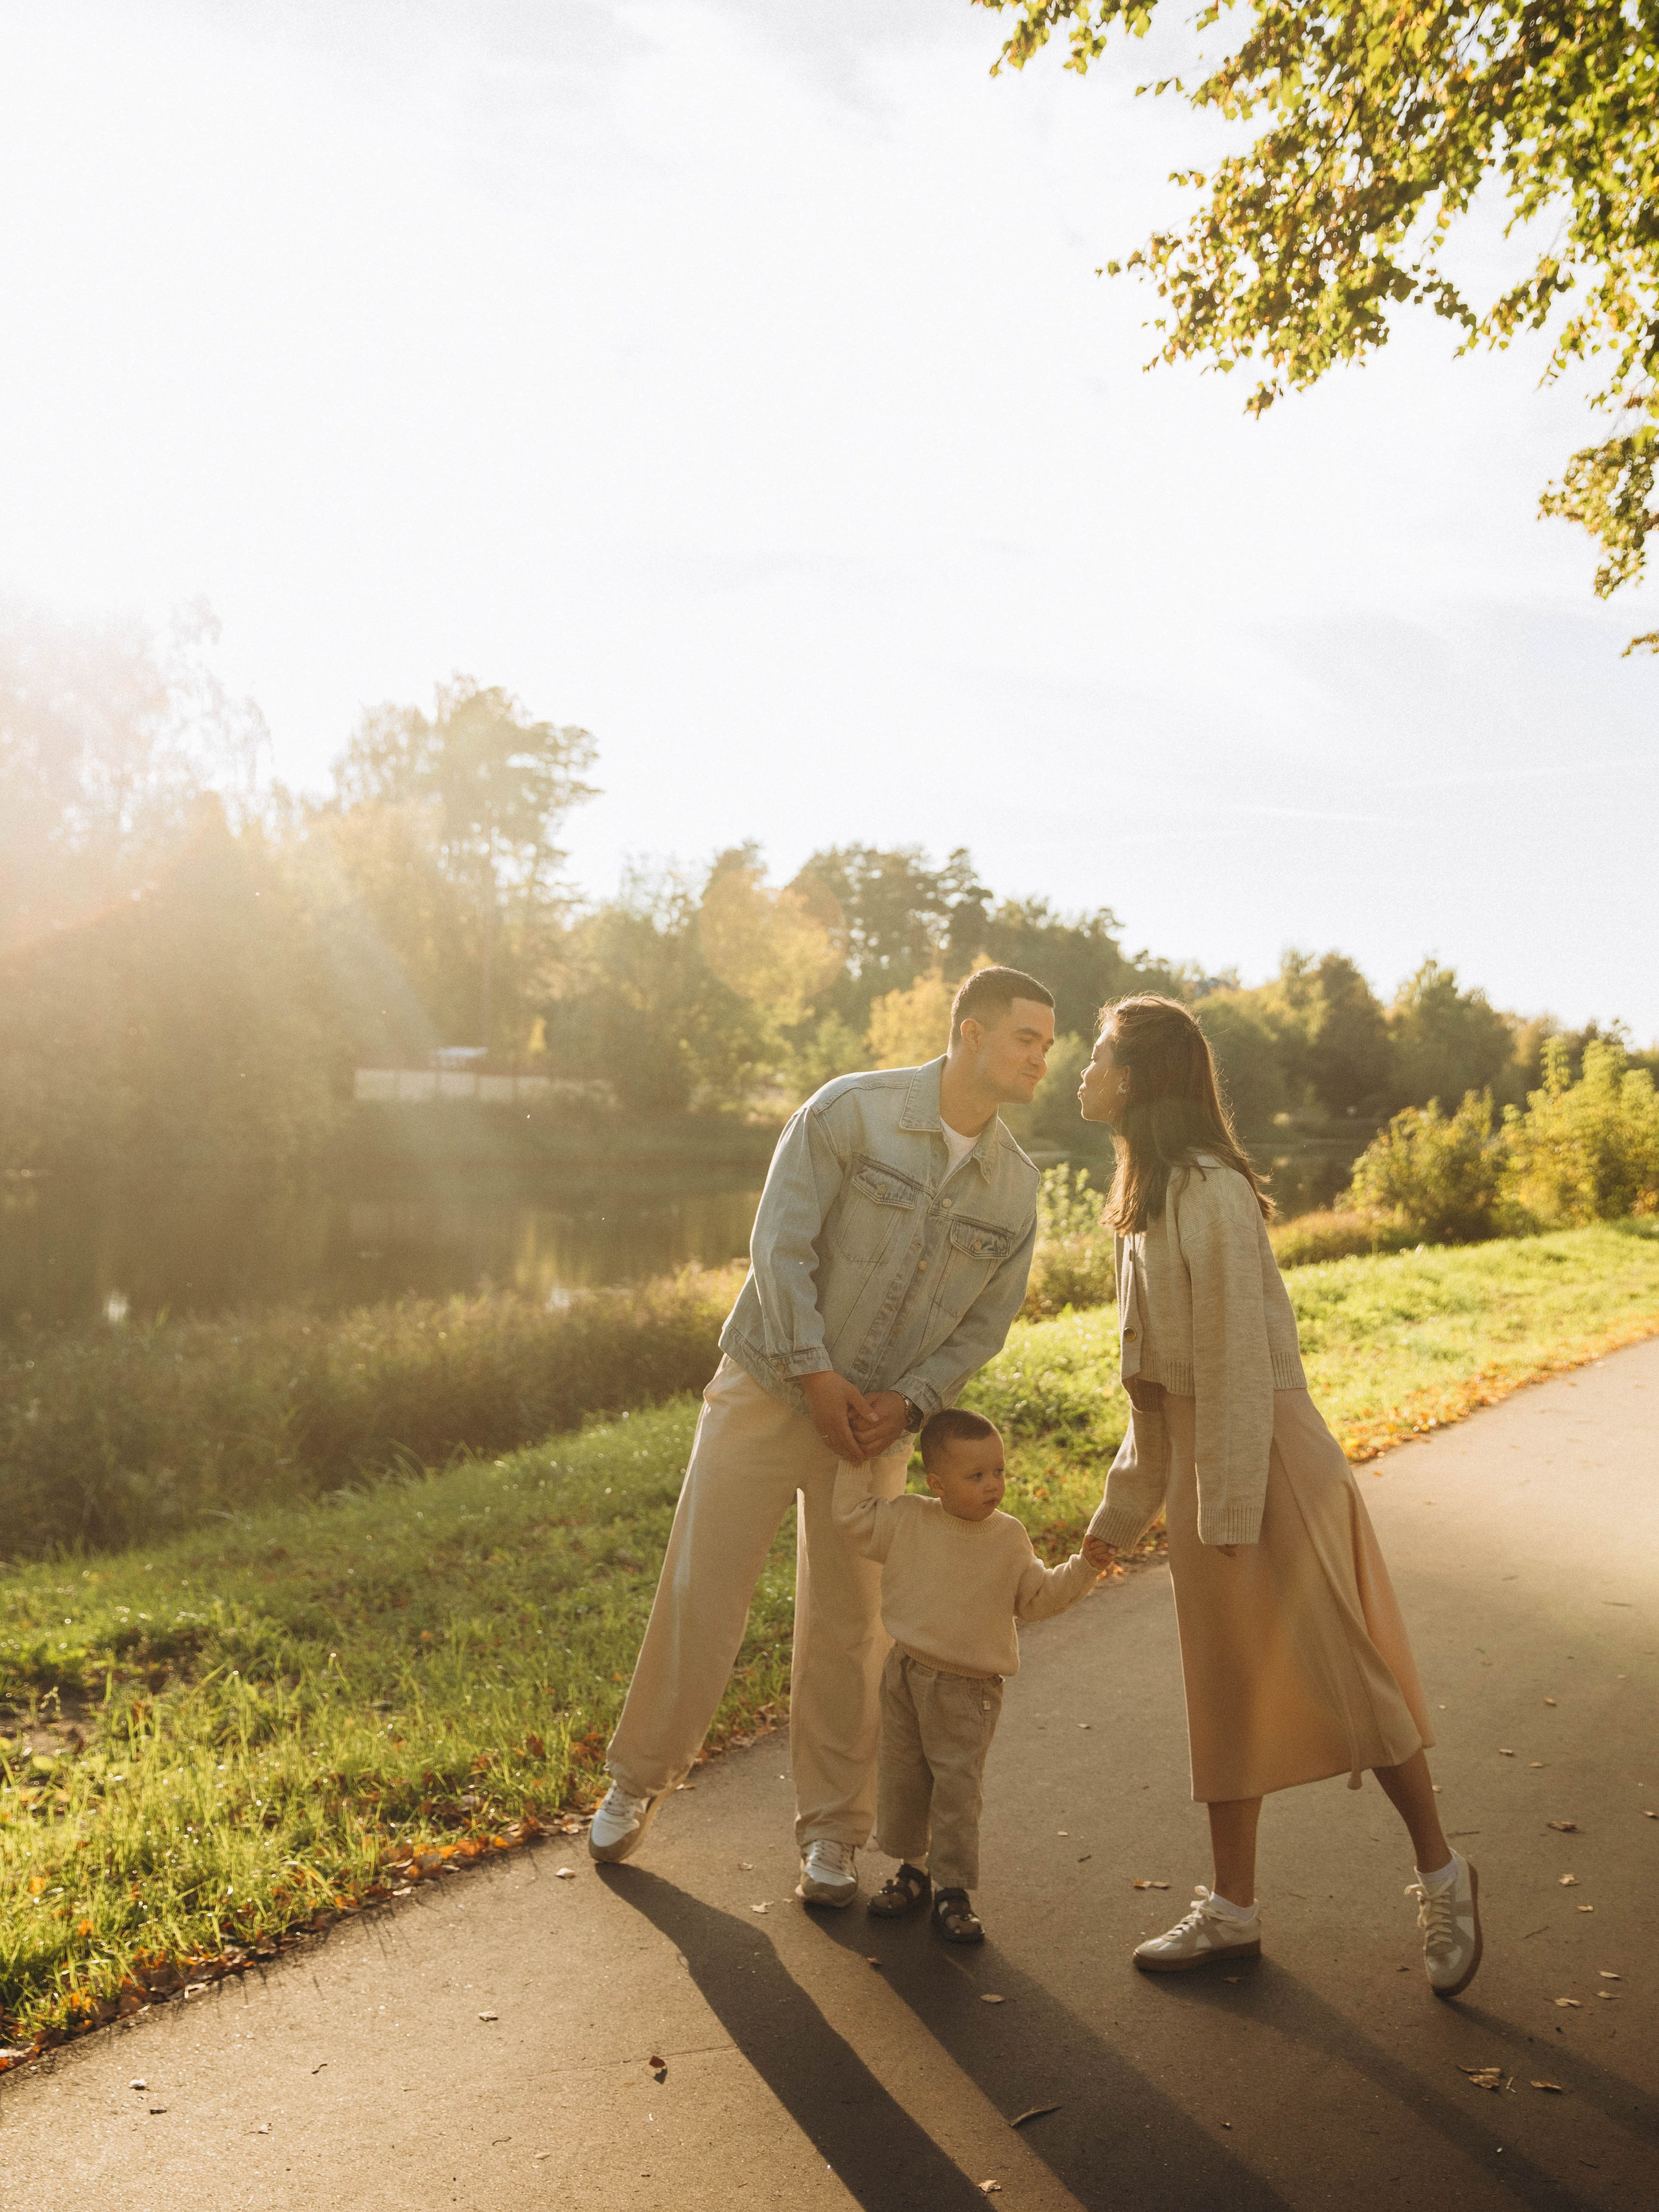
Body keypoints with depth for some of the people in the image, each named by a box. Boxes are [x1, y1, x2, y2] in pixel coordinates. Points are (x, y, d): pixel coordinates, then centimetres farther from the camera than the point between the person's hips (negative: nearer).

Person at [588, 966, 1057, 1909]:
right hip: (768, 1392, -3)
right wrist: (816, 1376, -18)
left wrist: (906, 1402, -9)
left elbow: (987, 1320, 5)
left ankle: (833, 1830, 23)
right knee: (699, 1595, 3)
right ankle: (639, 1781, 25)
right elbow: (780, 1243, -16)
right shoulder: (851, 1110, -14)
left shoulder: (1016, 1184, -1)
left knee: (851, 1627, 7)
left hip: (879, 1421, 3)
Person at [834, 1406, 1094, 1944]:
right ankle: (912, 1868, 32)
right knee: (901, 1778, 12)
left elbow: (1037, 1597, 7)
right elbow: (852, 1515, 2)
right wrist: (853, 1461, 0)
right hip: (907, 1676, 1)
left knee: (957, 1785, -2)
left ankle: (951, 1891, 11)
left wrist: (1084, 1566, -3)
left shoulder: (1008, 1537, -2)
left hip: (968, 1688, -1)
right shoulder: (907, 1521, -5)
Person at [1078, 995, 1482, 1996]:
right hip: (1198, 1459, 10)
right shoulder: (1151, 1197, 13)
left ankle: (1443, 1875, 22)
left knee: (1339, 1672, 0)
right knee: (1224, 1686, 14)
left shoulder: (1209, 1191, -16)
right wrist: (1122, 1510, 18)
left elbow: (1238, 1360, -20)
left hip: (1266, 1456, -9)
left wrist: (1231, 1512, -20)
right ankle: (1233, 1911, 25)